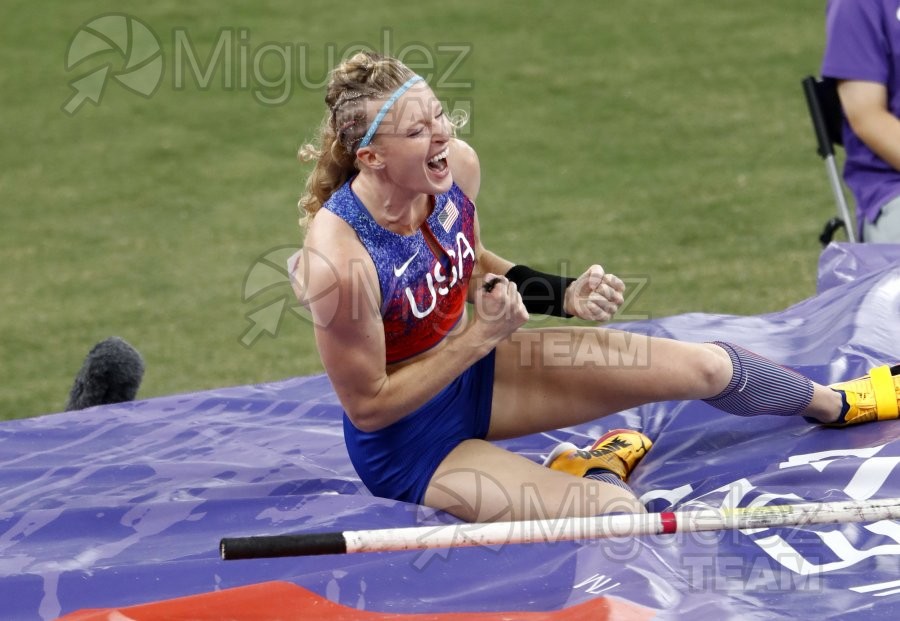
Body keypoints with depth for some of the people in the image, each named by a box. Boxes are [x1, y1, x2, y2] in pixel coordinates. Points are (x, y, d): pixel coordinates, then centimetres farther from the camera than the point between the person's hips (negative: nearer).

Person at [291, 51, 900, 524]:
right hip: (405, 442, -7)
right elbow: (368, 406, -23)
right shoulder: (340, 259, -35)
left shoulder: (456, 165, -15)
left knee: (702, 365, 9)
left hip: (472, 371, 7)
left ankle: (832, 403, 40)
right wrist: (481, 335, -26)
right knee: (614, 517, -27)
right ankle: (602, 473, 10)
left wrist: (559, 294, -6)